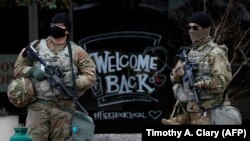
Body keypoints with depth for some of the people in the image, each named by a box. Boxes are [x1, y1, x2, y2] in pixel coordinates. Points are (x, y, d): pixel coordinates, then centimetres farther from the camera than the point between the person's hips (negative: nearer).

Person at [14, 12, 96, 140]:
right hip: (38, 106, 0)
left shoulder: (76, 52, 7)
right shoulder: (36, 47, 9)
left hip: (63, 107, 0)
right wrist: (32, 71, -8)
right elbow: (18, 68, 13)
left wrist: (73, 83, -12)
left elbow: (90, 75, 5)